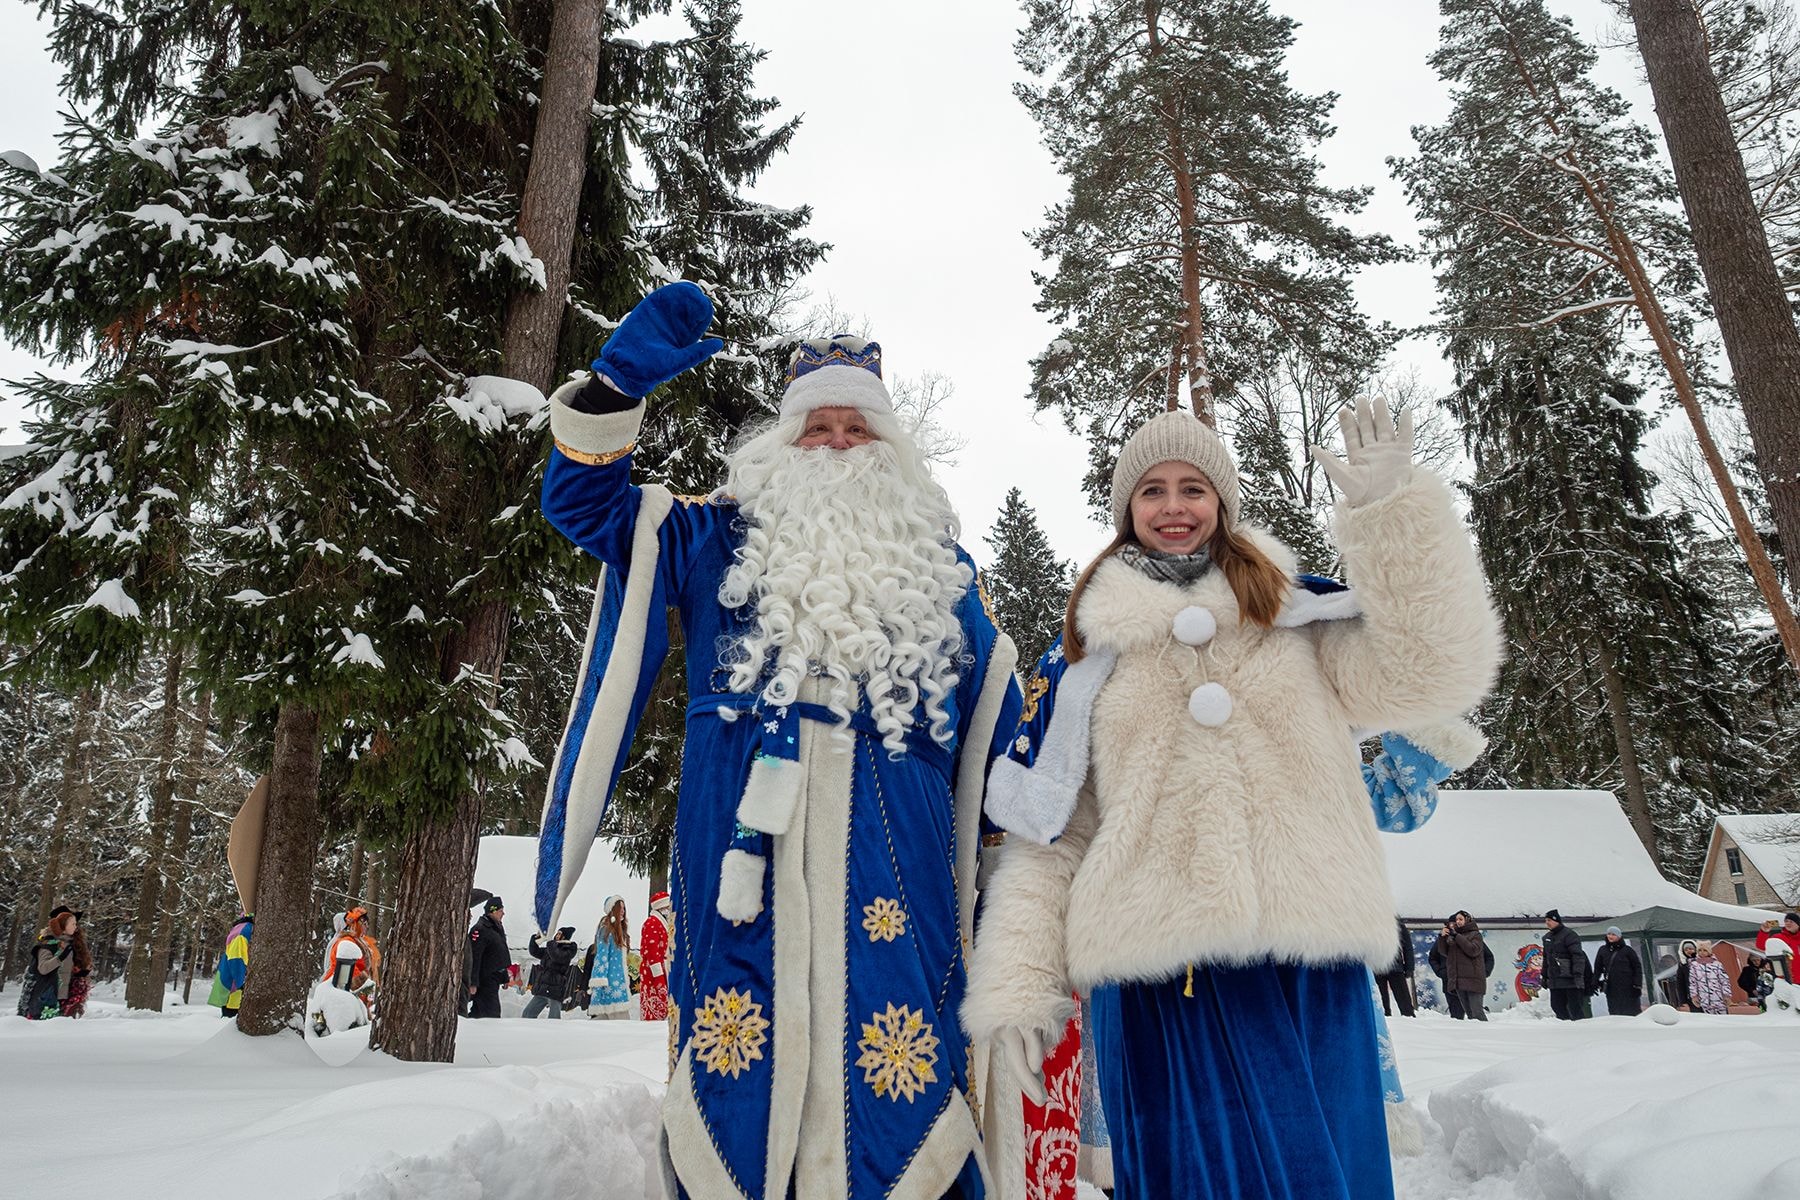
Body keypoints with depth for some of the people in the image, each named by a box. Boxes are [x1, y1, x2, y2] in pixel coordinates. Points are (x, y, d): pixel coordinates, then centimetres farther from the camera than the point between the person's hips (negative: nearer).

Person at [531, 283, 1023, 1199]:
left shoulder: (933, 559, 19)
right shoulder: (721, 539, 16)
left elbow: (991, 718, 20)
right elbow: (583, 501, 11)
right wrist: (618, 381, -3)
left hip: (889, 852, 1)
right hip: (747, 840, 0)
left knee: (895, 1061, -4)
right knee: (739, 1046, -1)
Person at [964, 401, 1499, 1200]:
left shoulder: (1299, 615, 11)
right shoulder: (1084, 651, 11)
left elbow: (1431, 675, -5)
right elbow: (1045, 832, 8)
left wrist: (1393, 511, -12)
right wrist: (1020, 983, 2)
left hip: (1310, 959, 1)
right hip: (1160, 971, 0)